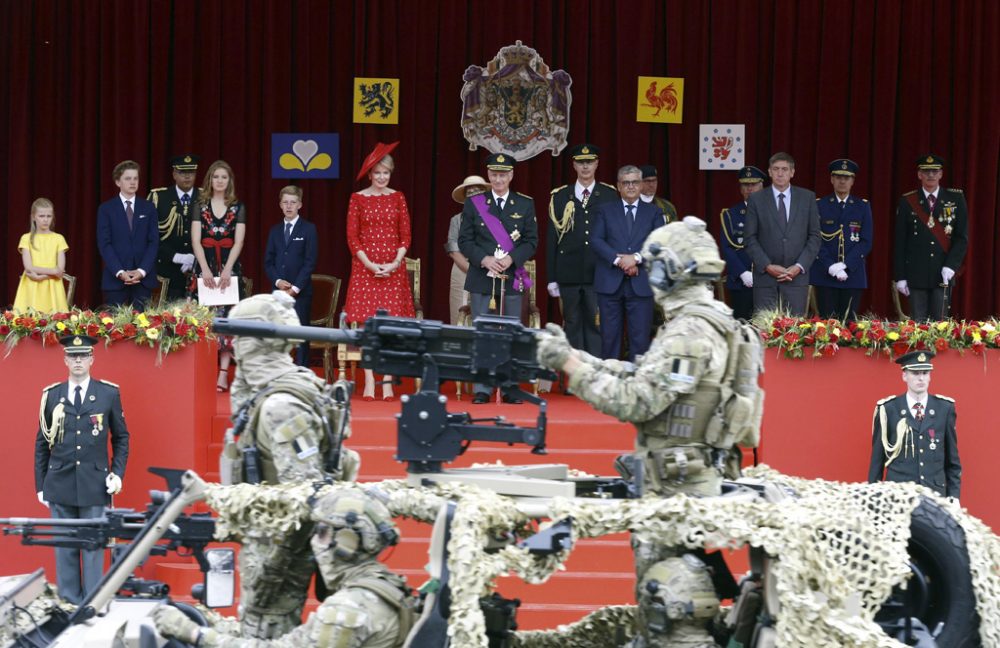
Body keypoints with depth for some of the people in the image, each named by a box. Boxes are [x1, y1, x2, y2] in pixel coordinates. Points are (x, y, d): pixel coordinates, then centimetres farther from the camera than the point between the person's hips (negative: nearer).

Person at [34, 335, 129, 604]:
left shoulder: (109, 394, 4)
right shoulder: (51, 395, 7)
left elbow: (121, 438, 10)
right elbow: (42, 443, 10)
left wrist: (118, 473, -1)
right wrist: (41, 486, 8)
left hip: (95, 485, -1)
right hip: (60, 485, 1)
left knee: (93, 547, -1)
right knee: (64, 548, 3)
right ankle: (68, 603, 9)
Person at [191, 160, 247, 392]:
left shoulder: (238, 208, 6)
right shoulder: (200, 206, 7)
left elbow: (238, 242, -2)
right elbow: (196, 241, -1)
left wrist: (227, 271, -14)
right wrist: (205, 270, -13)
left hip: (229, 267, 0)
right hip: (205, 266, 0)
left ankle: (223, 375, -5)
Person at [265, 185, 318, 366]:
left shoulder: (309, 229, 1)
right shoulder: (275, 230, 14)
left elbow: (310, 262, -5)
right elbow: (268, 261, 11)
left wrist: (295, 288, -11)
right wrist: (278, 281, -7)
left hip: (301, 291, -4)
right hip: (278, 290, 4)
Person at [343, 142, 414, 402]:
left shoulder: (397, 198, 7)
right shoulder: (358, 199, 3)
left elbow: (405, 235, 5)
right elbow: (352, 237, 0)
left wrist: (396, 263, -9)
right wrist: (370, 264, -11)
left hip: (393, 268, 1)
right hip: (365, 267, -1)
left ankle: (388, 382, -1)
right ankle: (369, 383, -3)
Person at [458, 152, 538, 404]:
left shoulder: (525, 204, 8)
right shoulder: (473, 204, 6)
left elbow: (531, 241, 5)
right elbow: (464, 241, 3)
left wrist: (511, 258, -12)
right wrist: (484, 259, -13)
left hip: (512, 278, 0)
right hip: (481, 279, 0)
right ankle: (481, 389, 3)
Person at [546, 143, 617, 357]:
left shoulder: (610, 195, 6)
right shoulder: (560, 196, 8)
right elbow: (552, 239, 7)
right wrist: (552, 278, 3)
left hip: (599, 273, -1)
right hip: (569, 274, 1)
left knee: (597, 324, -3)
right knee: (572, 325, 6)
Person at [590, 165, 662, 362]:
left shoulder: (654, 212, 11)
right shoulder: (605, 210, 11)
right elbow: (596, 240, -1)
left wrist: (636, 257, -16)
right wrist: (618, 260, -15)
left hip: (640, 284, 0)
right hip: (610, 282, 0)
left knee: (640, 337, -2)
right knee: (609, 336, 3)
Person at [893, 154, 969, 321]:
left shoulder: (955, 199, 4)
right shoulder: (907, 202, 3)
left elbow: (962, 237, 2)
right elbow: (899, 243, 3)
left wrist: (951, 266, -11)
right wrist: (900, 276, -2)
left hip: (943, 274, 0)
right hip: (916, 275, 0)